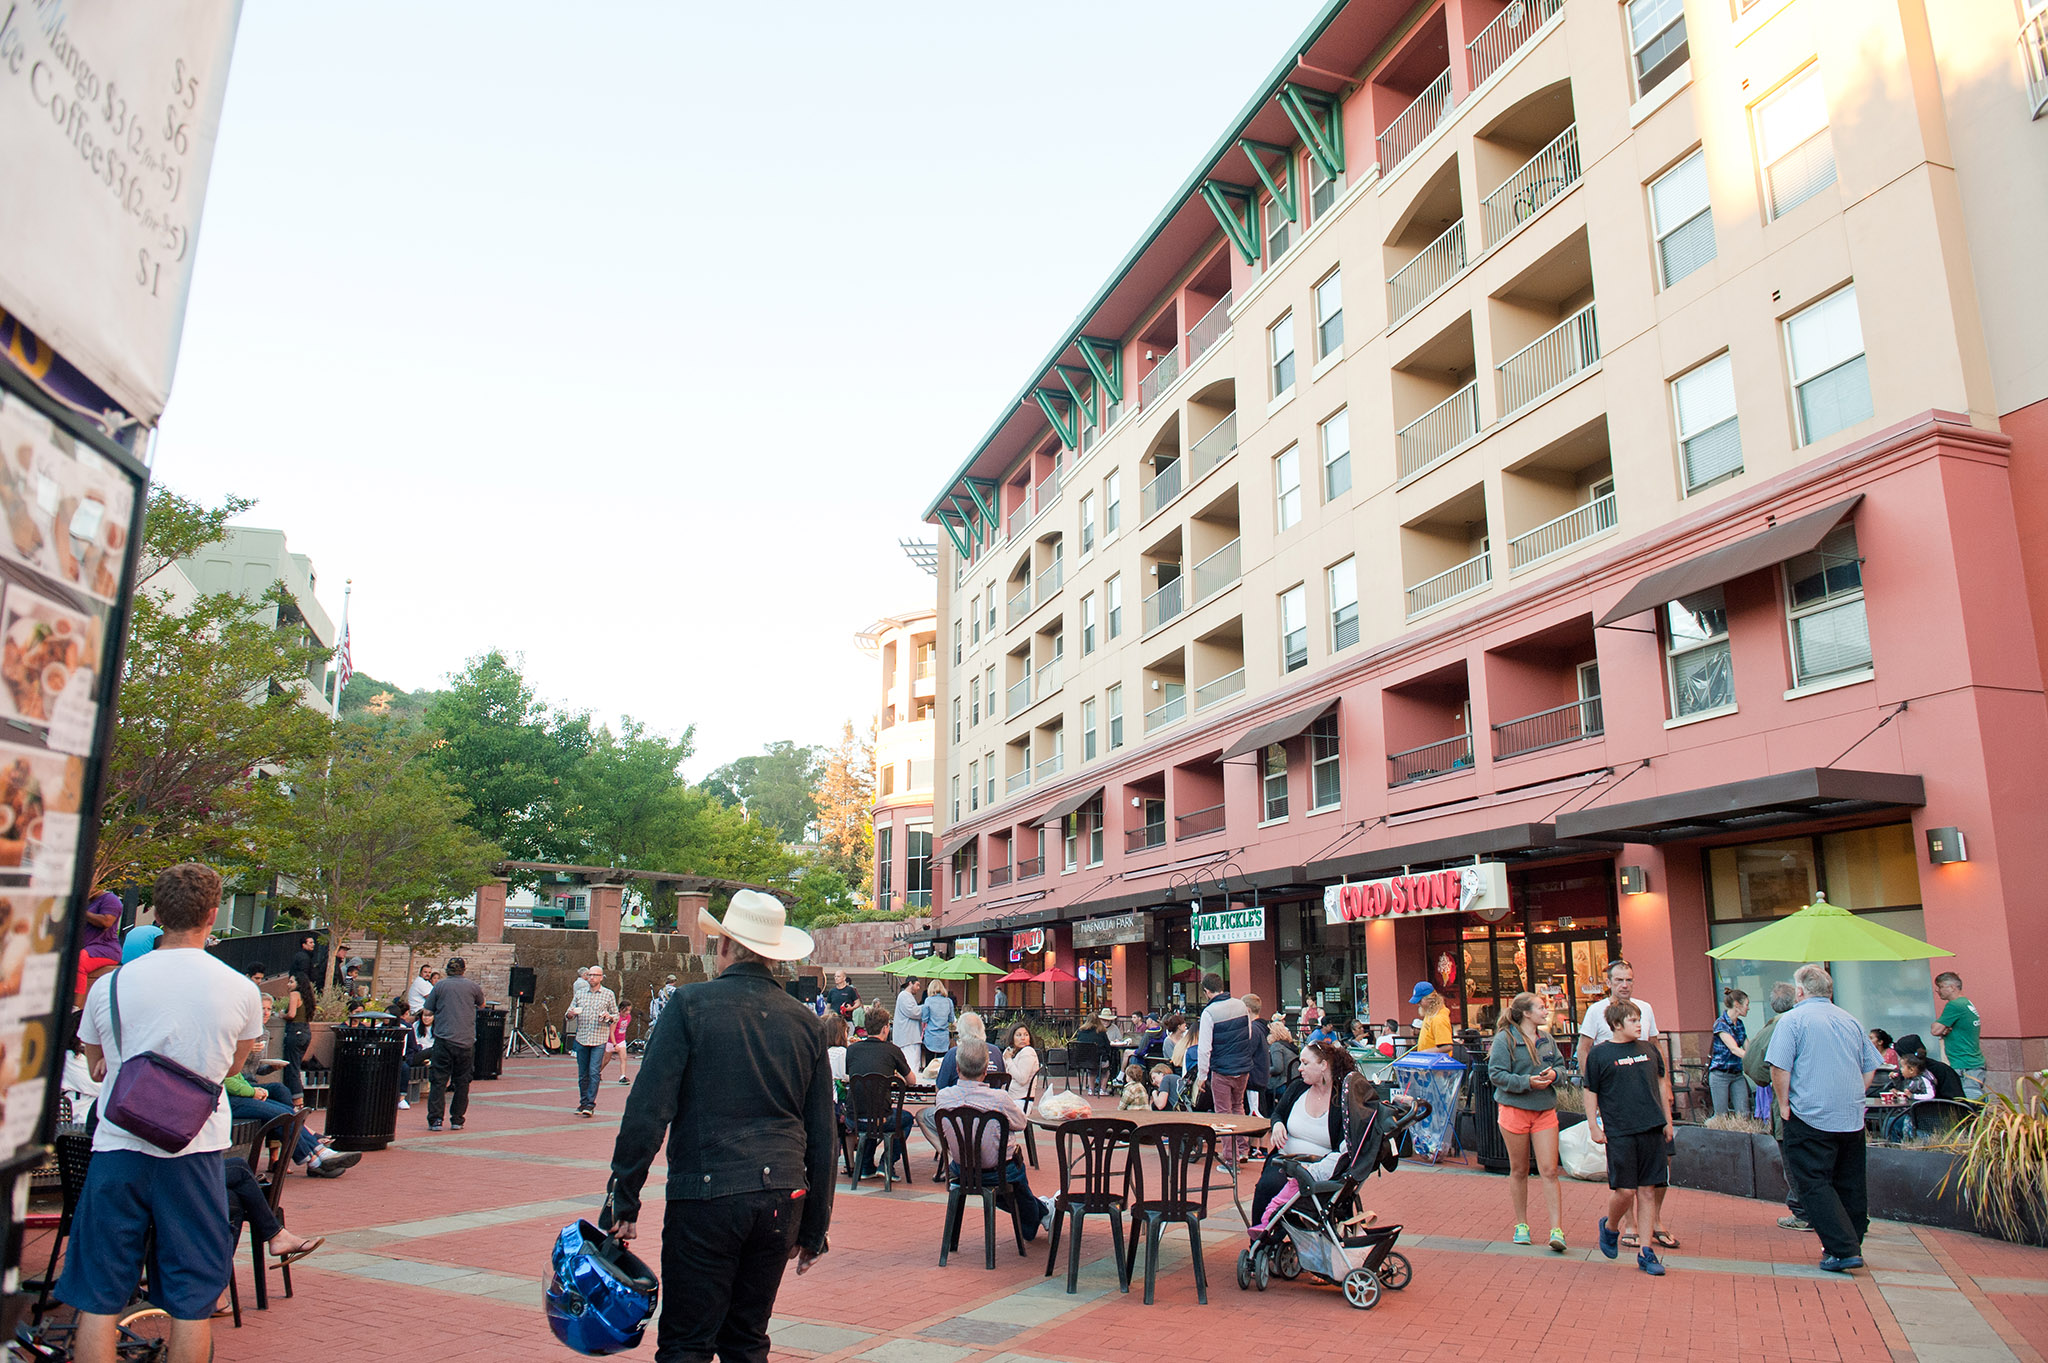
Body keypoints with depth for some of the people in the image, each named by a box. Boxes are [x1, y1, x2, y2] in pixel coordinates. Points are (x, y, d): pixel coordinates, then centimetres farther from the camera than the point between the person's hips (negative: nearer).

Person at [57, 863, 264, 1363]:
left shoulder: (108, 985, -2)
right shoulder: (241, 989, -5)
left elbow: (96, 1068, 14)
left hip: (118, 1146, 1)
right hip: (196, 1153, -1)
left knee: (98, 1300, 11)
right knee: (191, 1302, 9)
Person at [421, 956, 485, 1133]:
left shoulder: (440, 986, 4)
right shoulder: (471, 985, 6)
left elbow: (426, 1013, 5)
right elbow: (482, 1004, 22)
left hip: (444, 1039, -1)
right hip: (466, 1041, 1)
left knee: (438, 1080, 4)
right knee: (462, 1082, 9)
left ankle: (435, 1120, -2)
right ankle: (457, 1120, 12)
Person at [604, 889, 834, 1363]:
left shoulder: (691, 1005, -5)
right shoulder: (806, 1022, 7)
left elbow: (648, 1110, -10)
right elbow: (823, 1137, 10)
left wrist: (623, 1199, -2)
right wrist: (814, 1229, 18)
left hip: (707, 1197, -4)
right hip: (782, 1197, 4)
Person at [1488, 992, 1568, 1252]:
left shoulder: (1547, 1039, 8)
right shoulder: (1505, 1039, -9)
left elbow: (1560, 1063, 17)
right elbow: (1496, 1073, -12)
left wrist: (1553, 1074, -5)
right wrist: (1527, 1082, -22)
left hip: (1545, 1111, 4)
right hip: (1515, 1110, -4)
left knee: (1550, 1171, -4)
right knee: (1519, 1171, 9)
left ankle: (1557, 1229, -1)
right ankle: (1521, 1224, 22)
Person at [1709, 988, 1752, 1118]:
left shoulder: (1739, 1024, 11)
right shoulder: (1721, 1023, -14)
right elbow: (1734, 1049, -24)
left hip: (1737, 1074, 7)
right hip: (1720, 1075, -7)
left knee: (1744, 1114, -4)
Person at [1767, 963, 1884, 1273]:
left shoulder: (1793, 1019, -7)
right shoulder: (1851, 1022, 11)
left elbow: (1779, 1068, -15)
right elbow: (1869, 1069, 15)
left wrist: (1784, 1104, -4)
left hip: (1810, 1117, -6)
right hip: (1852, 1119, 6)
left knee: (1815, 1185, -1)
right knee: (1850, 1185, 14)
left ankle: (1844, 1250, -7)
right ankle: (1852, 1244, 22)